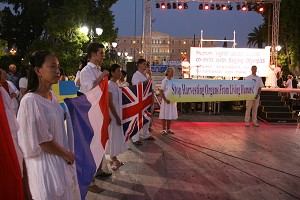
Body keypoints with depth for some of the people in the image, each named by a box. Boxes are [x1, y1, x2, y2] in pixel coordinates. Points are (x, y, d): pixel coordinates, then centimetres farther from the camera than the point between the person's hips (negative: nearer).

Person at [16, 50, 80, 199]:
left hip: (61, 160, 8)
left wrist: (67, 154, 6)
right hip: (45, 163, -7)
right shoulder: (30, 100, -20)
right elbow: (41, 140, -19)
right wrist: (66, 154, -8)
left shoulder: (53, 96, 4)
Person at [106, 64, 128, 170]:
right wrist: (116, 117, -19)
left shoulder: (117, 84, 10)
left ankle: (113, 158, 23)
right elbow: (110, 103, -20)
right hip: (113, 115, -9)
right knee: (113, 136, -1)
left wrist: (119, 116, 14)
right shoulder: (109, 84, -16)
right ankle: (114, 160, 8)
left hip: (117, 114, 9)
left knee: (117, 135, 13)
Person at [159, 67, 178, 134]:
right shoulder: (165, 80, -8)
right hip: (166, 100, -6)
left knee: (170, 114, 11)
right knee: (165, 115, -1)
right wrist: (165, 99, -18)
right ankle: (164, 129, 6)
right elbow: (161, 91, -11)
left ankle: (168, 129, 20)